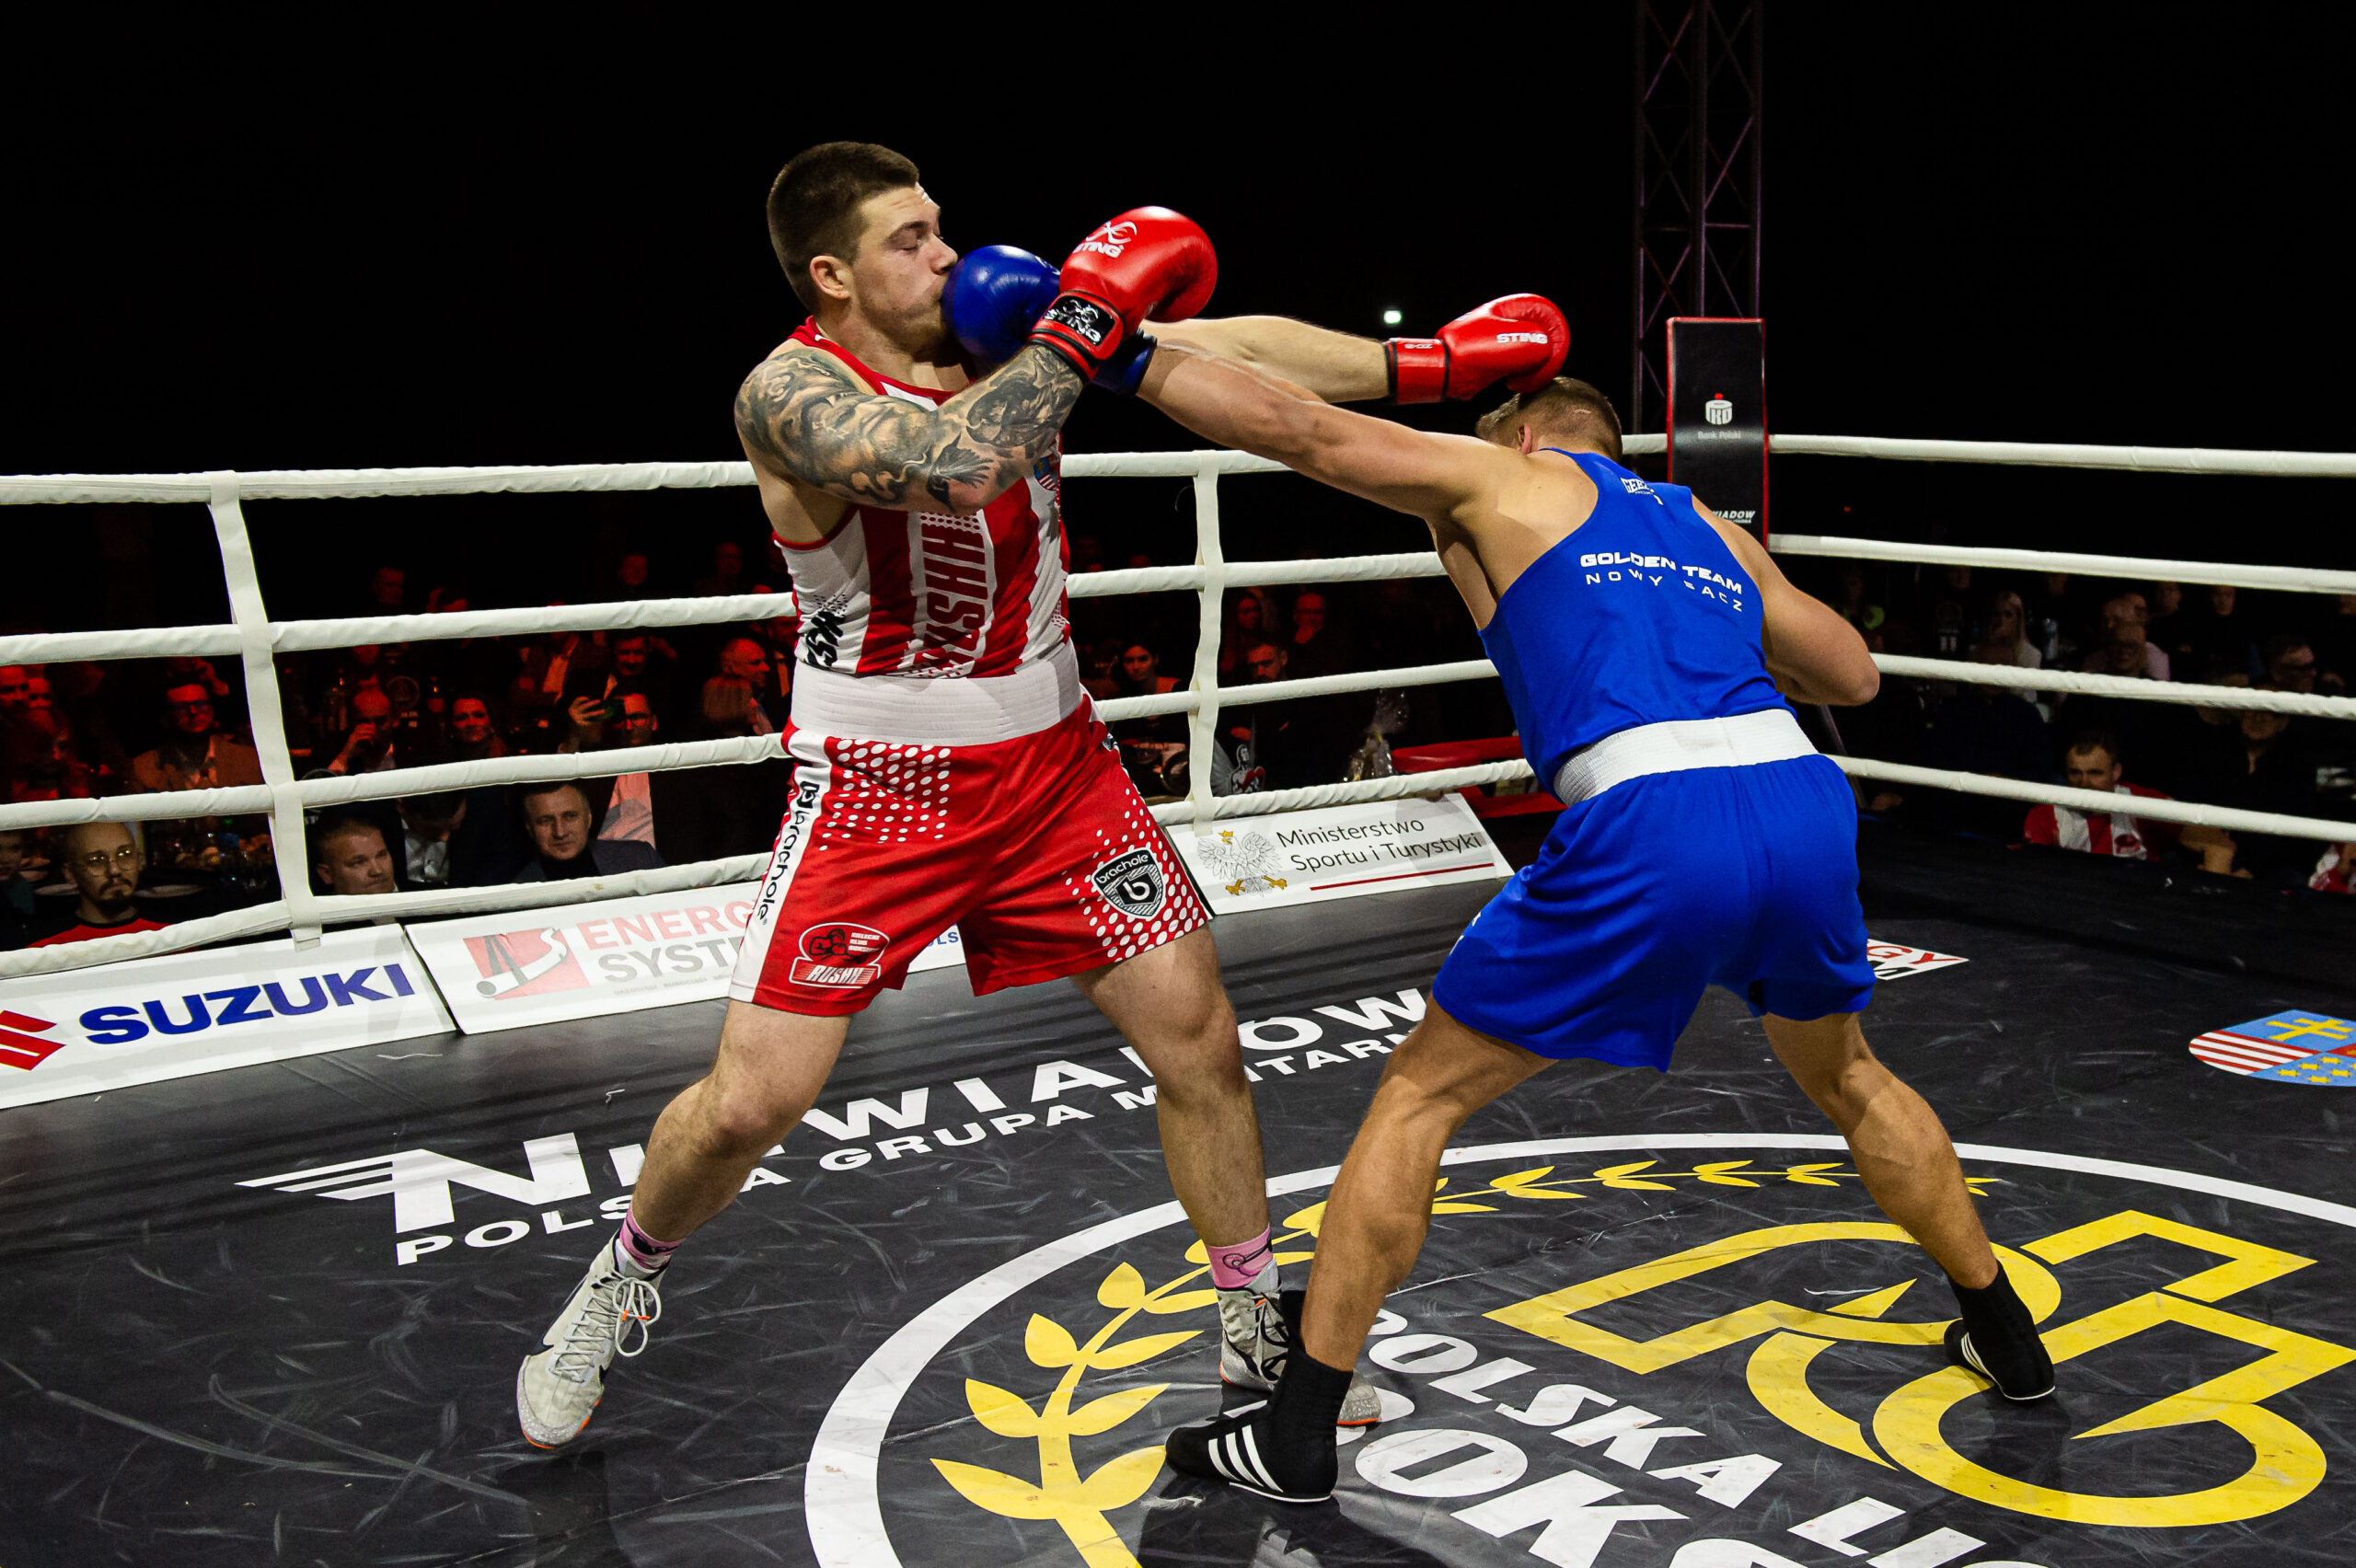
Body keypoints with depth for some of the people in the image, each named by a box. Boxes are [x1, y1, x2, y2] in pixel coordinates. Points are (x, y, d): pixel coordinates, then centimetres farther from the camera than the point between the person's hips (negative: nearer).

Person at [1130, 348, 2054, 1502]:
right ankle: (2006, 1335, 47)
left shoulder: (1502, 480, 16)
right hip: (1806, 805, 6)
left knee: (1419, 1095, 9)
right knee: (1845, 1076, 35)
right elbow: (1854, 676, 35)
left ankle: (1297, 1434, 11)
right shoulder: (1715, 533, 30)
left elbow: (1291, 427, 11)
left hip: (1653, 828, -6)